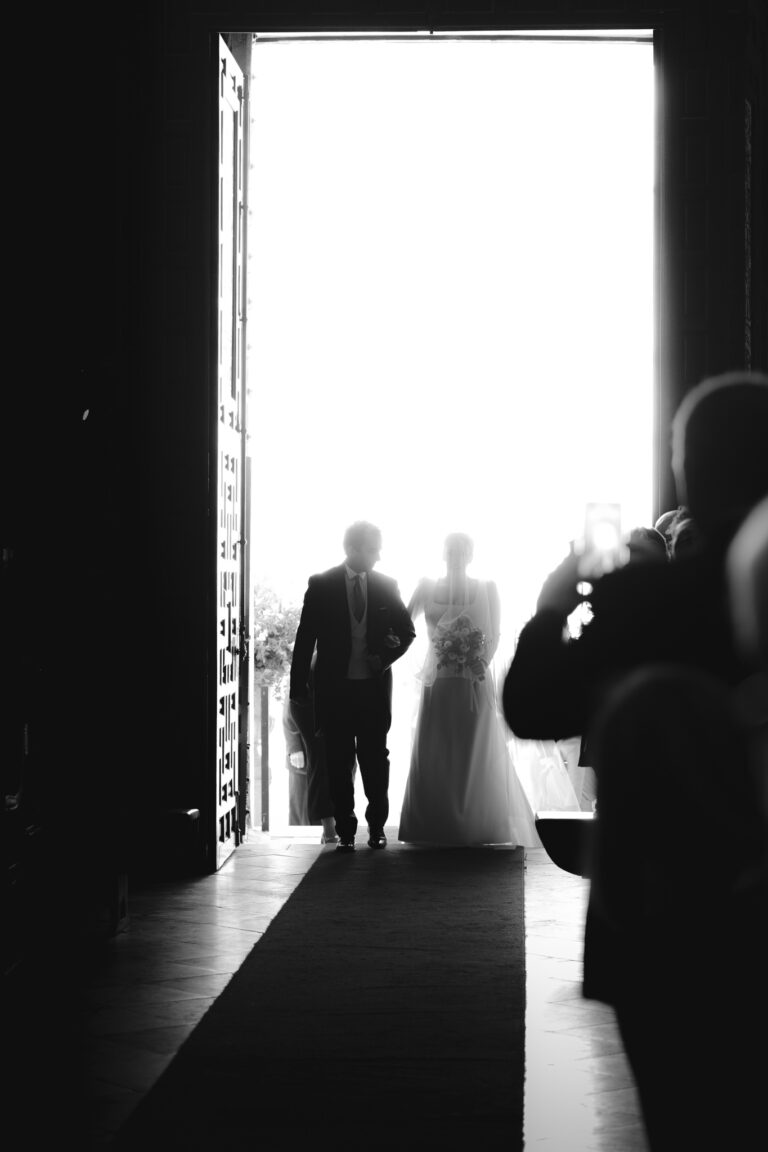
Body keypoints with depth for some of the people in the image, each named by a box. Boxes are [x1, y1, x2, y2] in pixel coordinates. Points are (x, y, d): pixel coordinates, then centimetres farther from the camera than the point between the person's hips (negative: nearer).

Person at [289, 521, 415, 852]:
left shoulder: (386, 586, 5)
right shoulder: (321, 584, -2)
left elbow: (407, 631, 14)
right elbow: (305, 637, 0)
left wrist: (386, 658, -4)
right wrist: (298, 685, -4)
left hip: (374, 687, 2)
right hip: (334, 688, -2)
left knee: (375, 759, 5)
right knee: (339, 762, 3)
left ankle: (377, 825, 20)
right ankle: (345, 831, 10)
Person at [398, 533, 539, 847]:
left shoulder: (487, 588, 3)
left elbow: (493, 636, 3)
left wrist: (480, 663, -6)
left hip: (475, 684, 0)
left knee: (476, 757, 6)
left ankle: (479, 826, 8)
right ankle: (435, 824, 7)